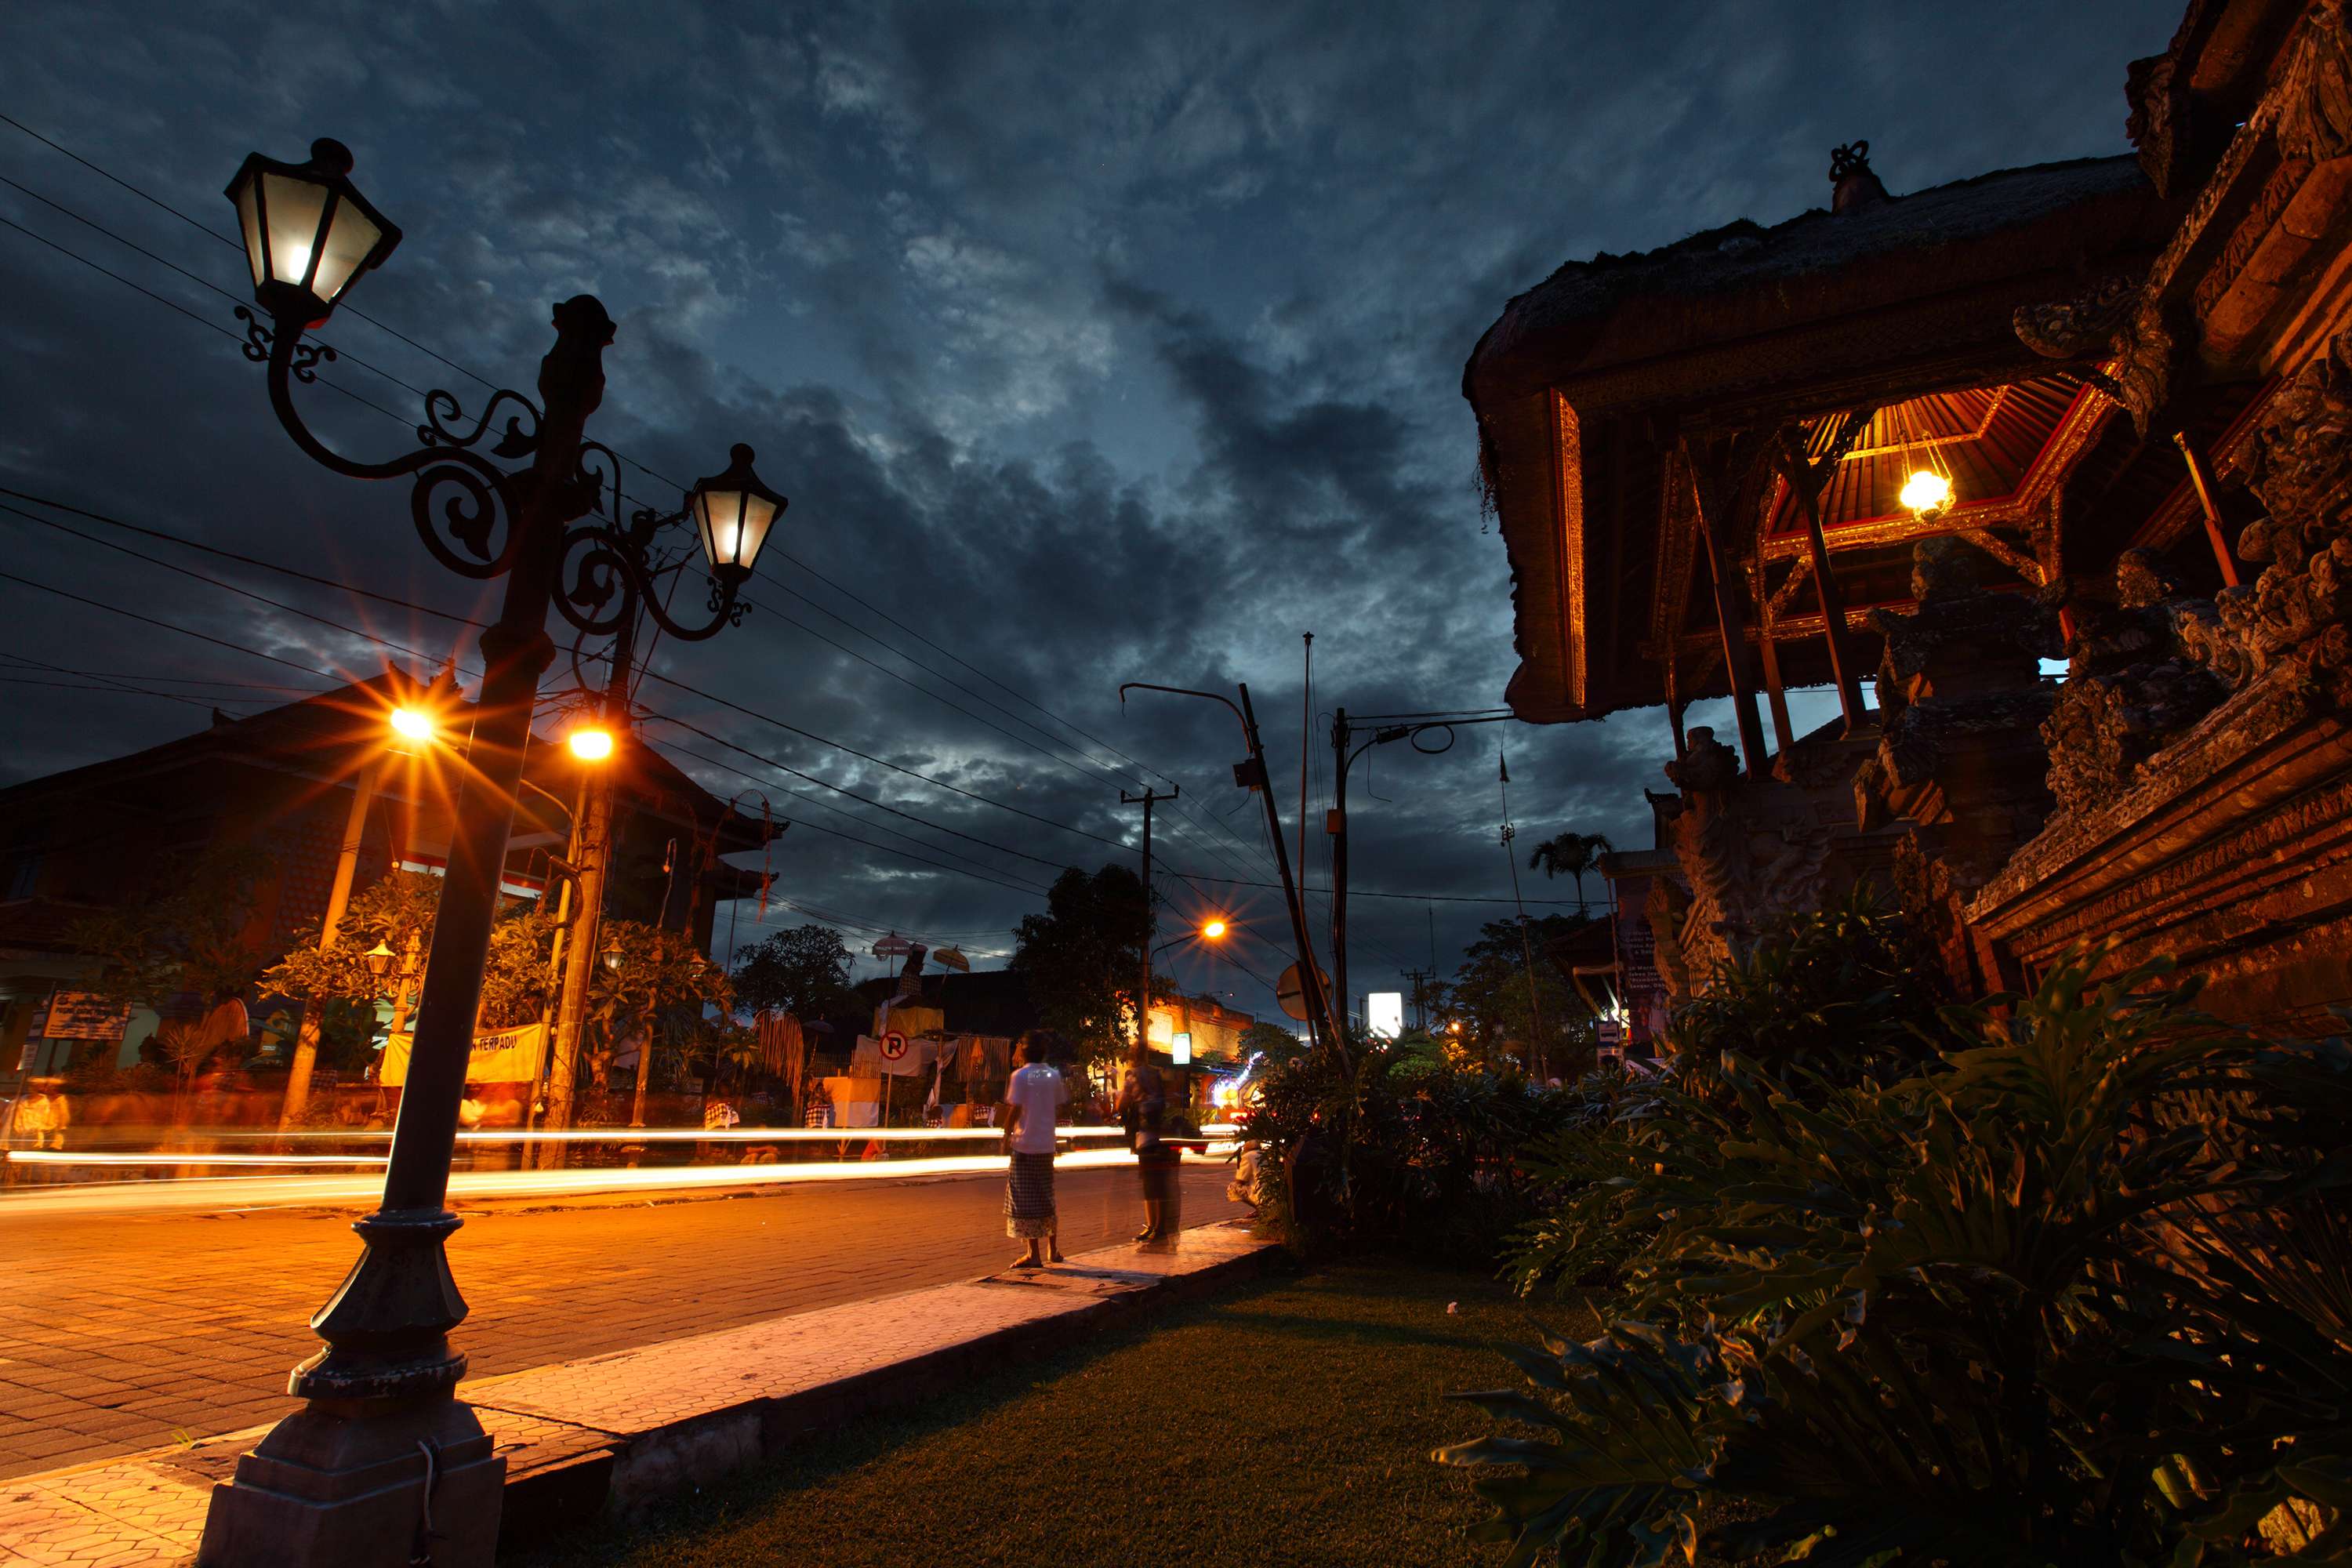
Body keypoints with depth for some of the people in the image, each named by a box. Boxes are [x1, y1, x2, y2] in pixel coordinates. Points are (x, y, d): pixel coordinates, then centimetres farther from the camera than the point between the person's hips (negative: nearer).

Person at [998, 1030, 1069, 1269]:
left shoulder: (1019, 1076, -10)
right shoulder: (1054, 1076, 4)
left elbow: (1014, 1110, -13)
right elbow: (1058, 1106, 7)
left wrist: (1006, 1137, -4)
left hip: (1024, 1145, -5)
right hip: (1046, 1146, 5)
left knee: (1026, 1200, 1)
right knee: (1046, 1198, 17)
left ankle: (1033, 1254, 0)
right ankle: (1052, 1249, 24)